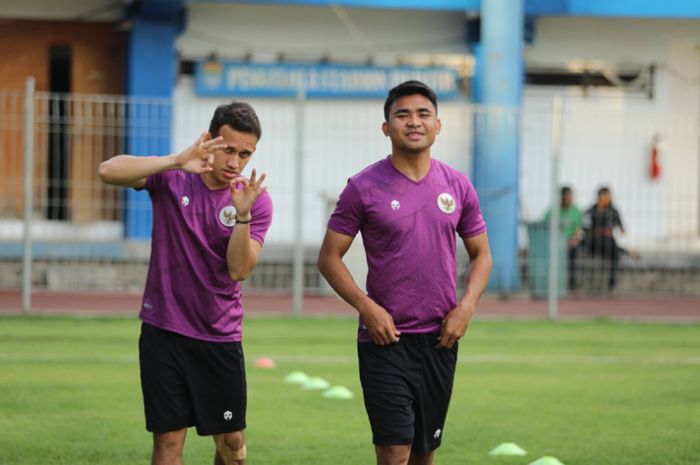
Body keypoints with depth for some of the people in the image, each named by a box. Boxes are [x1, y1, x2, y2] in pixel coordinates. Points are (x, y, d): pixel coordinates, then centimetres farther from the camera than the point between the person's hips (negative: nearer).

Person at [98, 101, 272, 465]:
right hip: (163, 330, -1)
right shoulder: (171, 179, -5)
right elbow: (109, 171, -22)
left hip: (220, 338, 1)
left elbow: (239, 270, -13)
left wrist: (242, 215, -29)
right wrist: (176, 161, -31)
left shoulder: (256, 200, -3)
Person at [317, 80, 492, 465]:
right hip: (386, 338, -4)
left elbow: (481, 254, 14)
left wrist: (467, 305, -3)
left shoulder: (458, 187, 6)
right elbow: (329, 257, -2)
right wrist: (366, 306, -14)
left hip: (439, 339, 4)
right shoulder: (364, 187, -4)